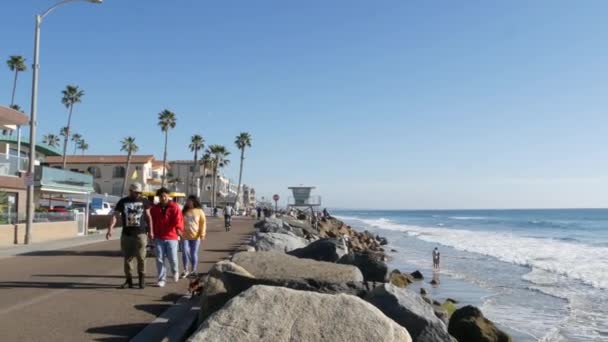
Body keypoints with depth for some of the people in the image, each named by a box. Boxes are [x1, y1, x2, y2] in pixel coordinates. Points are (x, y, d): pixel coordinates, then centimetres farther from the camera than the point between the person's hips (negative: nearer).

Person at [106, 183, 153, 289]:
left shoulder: (143, 201, 5)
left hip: (140, 234, -1)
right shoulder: (123, 202, 3)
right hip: (126, 234, 1)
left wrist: (150, 231, 9)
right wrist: (110, 228, -18)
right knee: (127, 258, 7)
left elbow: (148, 216, 12)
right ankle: (128, 280, 17)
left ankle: (142, 279, 10)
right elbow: (115, 215, -4)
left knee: (141, 257, -5)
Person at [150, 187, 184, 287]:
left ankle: (175, 271, 31)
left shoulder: (174, 207, -5)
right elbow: (151, 221, 16)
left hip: (171, 237, -3)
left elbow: (179, 219, -20)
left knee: (172, 258, 0)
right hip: (159, 238, 3)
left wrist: (179, 228, -38)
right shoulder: (154, 209, 8)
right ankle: (162, 279, 12)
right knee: (159, 259, 2)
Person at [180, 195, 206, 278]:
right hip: (185, 236, 1)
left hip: (195, 236, -1)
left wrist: (202, 234, -8)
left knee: (194, 253, 5)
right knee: (185, 252, -10)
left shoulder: (199, 211, 1)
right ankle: (185, 270, 3)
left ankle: (193, 270, 19)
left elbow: (203, 223, 0)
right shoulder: (184, 211, 7)